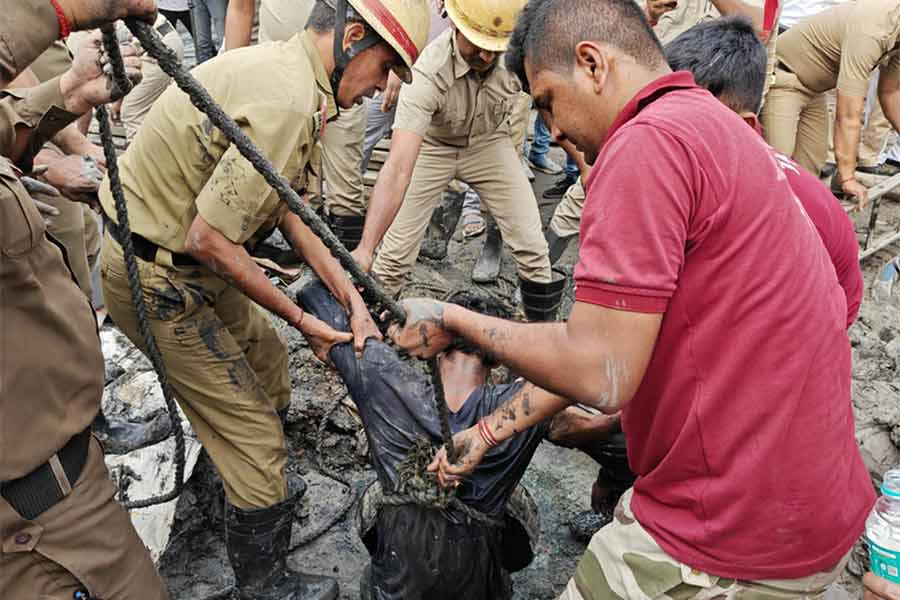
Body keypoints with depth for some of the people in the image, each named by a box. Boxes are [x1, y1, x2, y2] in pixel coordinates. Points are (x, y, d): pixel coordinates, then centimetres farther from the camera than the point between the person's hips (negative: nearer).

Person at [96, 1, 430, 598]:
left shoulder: (278, 65, 4)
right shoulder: (289, 103, -29)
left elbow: (289, 209, 5)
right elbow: (209, 239, -27)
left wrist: (353, 299, 1)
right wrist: (301, 318, -15)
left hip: (178, 254, 10)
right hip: (155, 278, -10)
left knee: (268, 366, 24)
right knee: (254, 436, 1)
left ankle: (264, 491, 48)